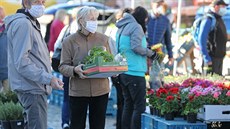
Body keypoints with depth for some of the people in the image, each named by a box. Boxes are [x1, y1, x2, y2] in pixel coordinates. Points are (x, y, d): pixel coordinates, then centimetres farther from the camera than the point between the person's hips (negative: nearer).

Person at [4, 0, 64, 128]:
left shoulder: (32, 24, 19)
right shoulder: (23, 24, -15)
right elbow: (21, 63, -22)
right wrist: (48, 79, -26)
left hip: (35, 88, 11)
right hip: (32, 89, -11)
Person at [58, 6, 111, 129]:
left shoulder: (103, 39, 7)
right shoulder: (69, 41, -1)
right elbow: (63, 67, -4)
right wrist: (75, 70, -25)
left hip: (100, 90, 3)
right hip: (78, 91, -3)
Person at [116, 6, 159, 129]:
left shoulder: (122, 28, 16)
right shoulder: (136, 27, -9)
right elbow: (136, 47, -19)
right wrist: (151, 53, -5)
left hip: (123, 72, 9)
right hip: (135, 73, -9)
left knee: (128, 105, 14)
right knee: (139, 107, -5)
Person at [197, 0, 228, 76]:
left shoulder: (219, 19, 14)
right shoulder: (208, 19, -14)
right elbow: (201, 39, -20)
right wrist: (206, 58, -23)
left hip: (219, 57, 9)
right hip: (212, 57, -9)